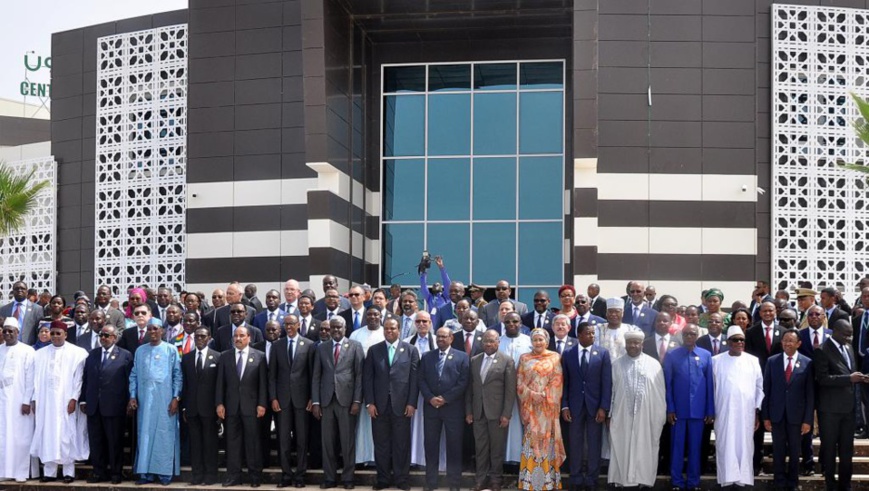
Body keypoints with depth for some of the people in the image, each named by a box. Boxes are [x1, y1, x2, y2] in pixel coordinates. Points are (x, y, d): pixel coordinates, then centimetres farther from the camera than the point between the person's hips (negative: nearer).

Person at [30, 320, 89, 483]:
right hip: (45, 401, 3)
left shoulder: (76, 353, 0)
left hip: (65, 401, -3)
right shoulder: (40, 354, 11)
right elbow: (37, 378, 8)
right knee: (48, 435, 3)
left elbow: (79, 377, -4)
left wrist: (74, 398, -11)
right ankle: (49, 471, 7)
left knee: (66, 435, -2)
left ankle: (69, 471, 2)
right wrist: (35, 399, 1)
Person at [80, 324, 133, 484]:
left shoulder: (125, 355, 0)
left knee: (115, 441, 2)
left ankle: (115, 473, 10)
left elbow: (130, 380, -2)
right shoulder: (92, 355, 13)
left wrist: (129, 402, -6)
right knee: (95, 441, 7)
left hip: (114, 406, -4)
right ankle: (99, 472, 14)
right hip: (93, 406, 4)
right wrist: (83, 400, 7)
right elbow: (85, 379, 13)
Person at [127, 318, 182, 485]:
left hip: (165, 399, -2)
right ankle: (146, 473, 6)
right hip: (144, 399, 2)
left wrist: (175, 398, -6)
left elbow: (177, 375, 1)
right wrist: (132, 396, 2)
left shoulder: (171, 350, 3)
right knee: (145, 434, 2)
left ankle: (165, 473, 5)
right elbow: (134, 375, 11)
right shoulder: (140, 351, 10)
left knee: (165, 435, -1)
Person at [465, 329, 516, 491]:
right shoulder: (474, 360, 10)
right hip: (478, 412, 3)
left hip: (497, 412, -3)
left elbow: (510, 390, -6)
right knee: (480, 447, 7)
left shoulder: (507, 361, -2)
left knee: (497, 448, 4)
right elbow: (470, 387, 10)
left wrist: (506, 414, -10)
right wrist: (468, 411, 5)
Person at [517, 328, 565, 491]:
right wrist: (532, 395, -10)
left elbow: (557, 381, -1)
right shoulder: (524, 358, 9)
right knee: (531, 439, -2)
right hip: (530, 405, 1)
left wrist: (545, 396, -11)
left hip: (548, 406, -1)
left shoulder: (555, 357, 5)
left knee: (547, 438, -1)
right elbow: (520, 382, 4)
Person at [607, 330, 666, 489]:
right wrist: (609, 413, 4)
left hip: (646, 416, -1)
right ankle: (621, 479, 9)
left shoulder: (654, 364, 3)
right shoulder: (617, 365, 9)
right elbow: (611, 390, 9)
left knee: (644, 449, 4)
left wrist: (660, 417, 0)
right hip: (622, 416, 1)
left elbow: (660, 393, 3)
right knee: (621, 449, 3)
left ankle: (644, 480, 11)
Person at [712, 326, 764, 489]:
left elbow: (759, 387, 7)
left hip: (746, 413, 1)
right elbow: (711, 387, 6)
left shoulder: (753, 361, 6)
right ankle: (728, 480, -2)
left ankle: (743, 481, 5)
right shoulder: (717, 361, 3)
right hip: (724, 412, -1)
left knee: (744, 447, 2)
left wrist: (758, 411, 3)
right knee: (726, 446, -3)